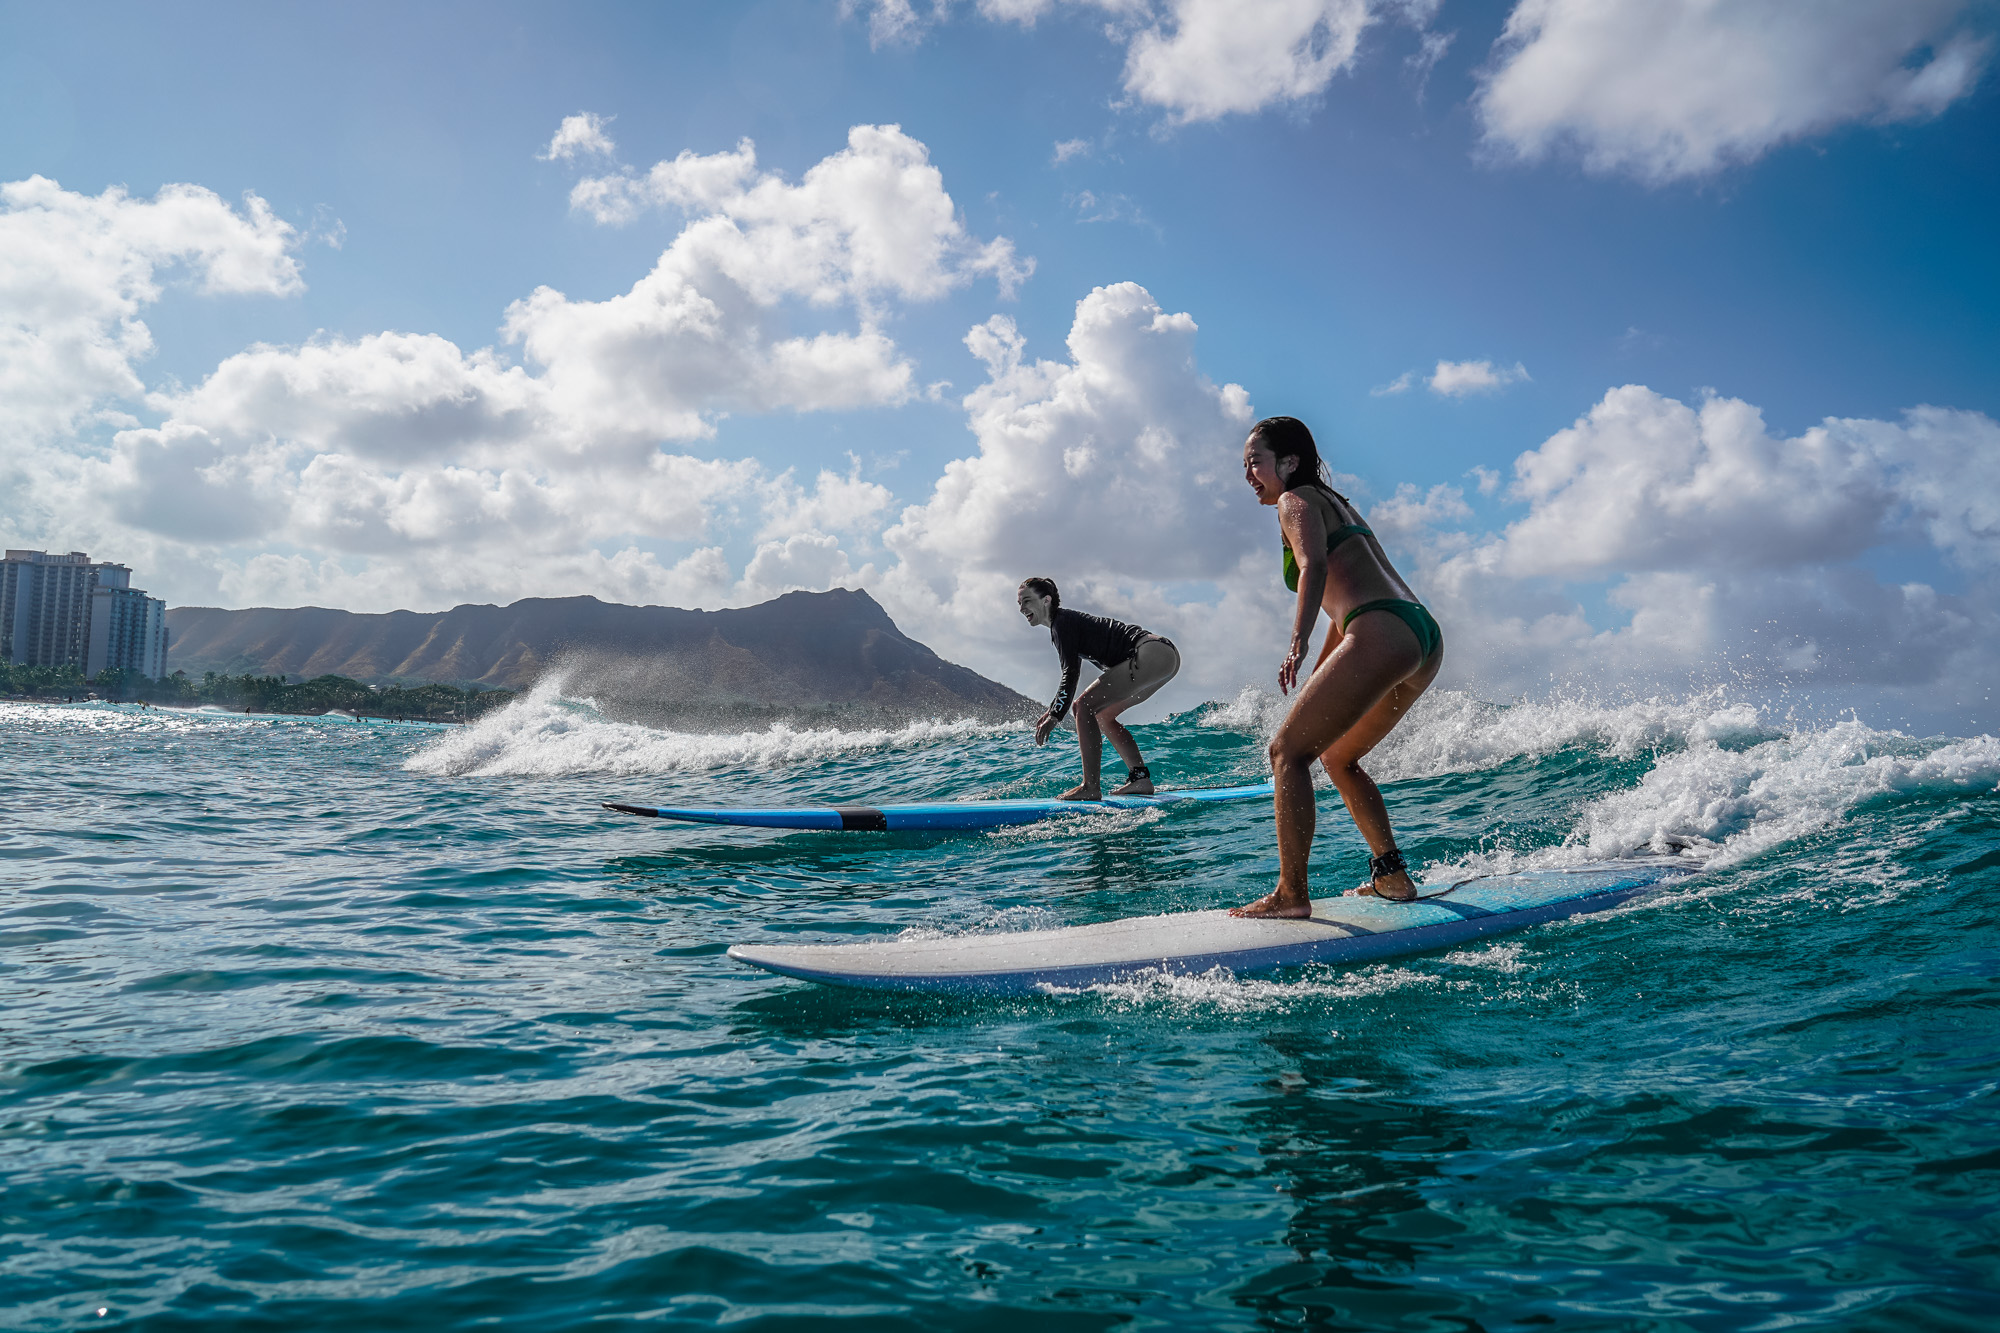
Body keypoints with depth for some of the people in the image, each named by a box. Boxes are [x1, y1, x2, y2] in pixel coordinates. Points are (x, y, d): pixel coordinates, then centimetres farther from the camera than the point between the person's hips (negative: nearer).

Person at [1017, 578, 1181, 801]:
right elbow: (1072, 672, 30)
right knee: (1101, 714, 19)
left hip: (1152, 655, -11)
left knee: (1084, 706, -14)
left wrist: (1054, 717, -17)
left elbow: (1070, 673, -15)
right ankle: (1141, 779, 12)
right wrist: (1052, 711, 26)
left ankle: (1090, 788, -17)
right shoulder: (1065, 622, 23)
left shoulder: (1062, 622, -7)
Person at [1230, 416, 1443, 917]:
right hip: (1426, 639, 10)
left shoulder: (1297, 500, 3)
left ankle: (1291, 893, -8)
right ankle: (1392, 876, 24)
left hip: (1383, 635, -10)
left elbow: (1315, 566, -18)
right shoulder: (1336, 502, 30)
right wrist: (1319, 674, 42)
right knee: (1338, 757, 24)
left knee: (1287, 751, -5)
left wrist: (1298, 643, -32)